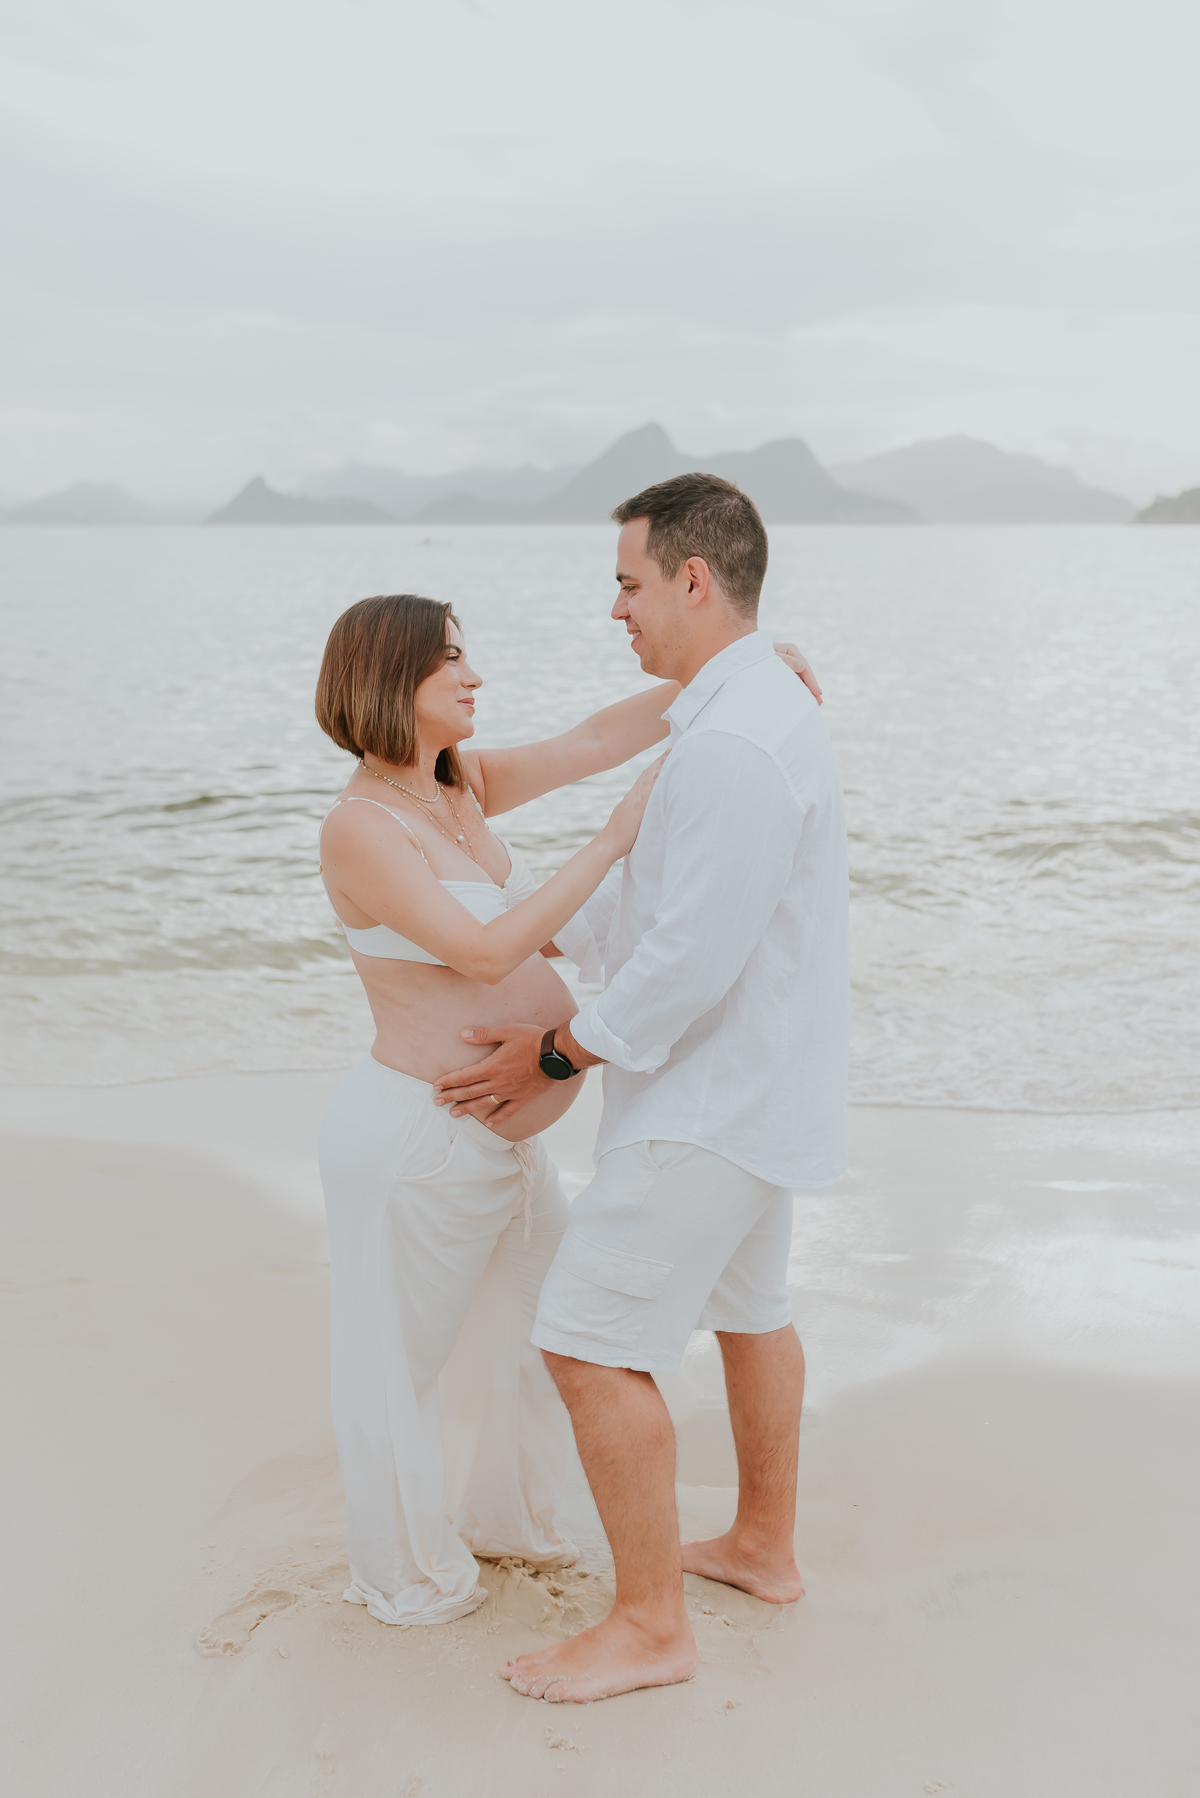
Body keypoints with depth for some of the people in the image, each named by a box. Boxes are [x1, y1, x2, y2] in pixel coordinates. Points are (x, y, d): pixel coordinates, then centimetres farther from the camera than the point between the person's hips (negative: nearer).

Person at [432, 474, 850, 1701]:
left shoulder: (734, 746, -27)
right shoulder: (759, 713, 8)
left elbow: (690, 962, -28)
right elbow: (660, 885, 17)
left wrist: (556, 1055, -15)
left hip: (710, 1104, -11)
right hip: (759, 1088, 11)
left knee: (592, 1344, -4)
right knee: (746, 1307, 23)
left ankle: (649, 1624, 9)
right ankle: (763, 1548, 41)